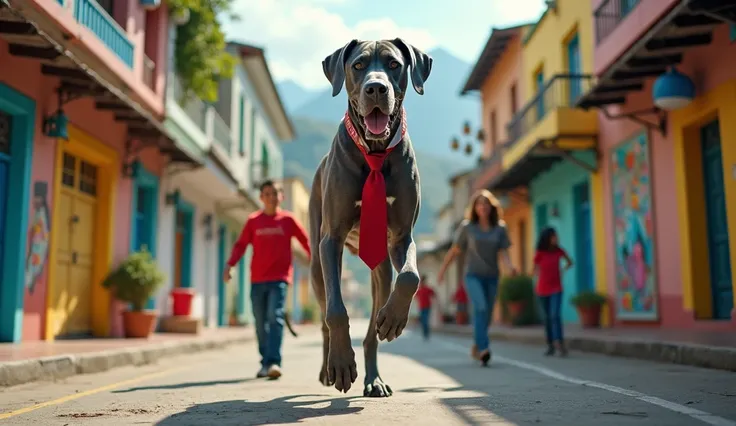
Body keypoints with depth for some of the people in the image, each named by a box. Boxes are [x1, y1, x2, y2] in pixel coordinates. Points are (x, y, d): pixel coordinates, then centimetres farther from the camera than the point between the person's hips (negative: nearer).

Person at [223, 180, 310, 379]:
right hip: (257, 280, 3)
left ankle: (274, 362, -19)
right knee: (260, 323, 7)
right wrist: (230, 264, -10)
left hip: (279, 278, -2)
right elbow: (241, 244, 4)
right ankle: (265, 363, 18)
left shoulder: (288, 220, 3)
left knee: (275, 318, -16)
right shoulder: (253, 221, 7)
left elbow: (306, 241, 6)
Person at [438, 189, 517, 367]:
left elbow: (503, 253, -6)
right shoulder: (467, 227, -4)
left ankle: (476, 347, 33)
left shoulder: (500, 228, 0)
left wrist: (510, 266, -26)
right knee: (481, 307, -26)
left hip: (491, 277, 3)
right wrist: (442, 270, 6)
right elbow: (455, 250, 3)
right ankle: (484, 348, -32)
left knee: (486, 315, 10)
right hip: (473, 276, -3)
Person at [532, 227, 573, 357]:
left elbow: (570, 262, 13)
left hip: (556, 289, 0)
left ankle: (559, 343, -19)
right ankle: (550, 345, 16)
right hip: (543, 289, 0)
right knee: (547, 318, 8)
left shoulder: (559, 251, -3)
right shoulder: (539, 253, -8)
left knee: (555, 315, -15)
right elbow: (534, 271, 3)